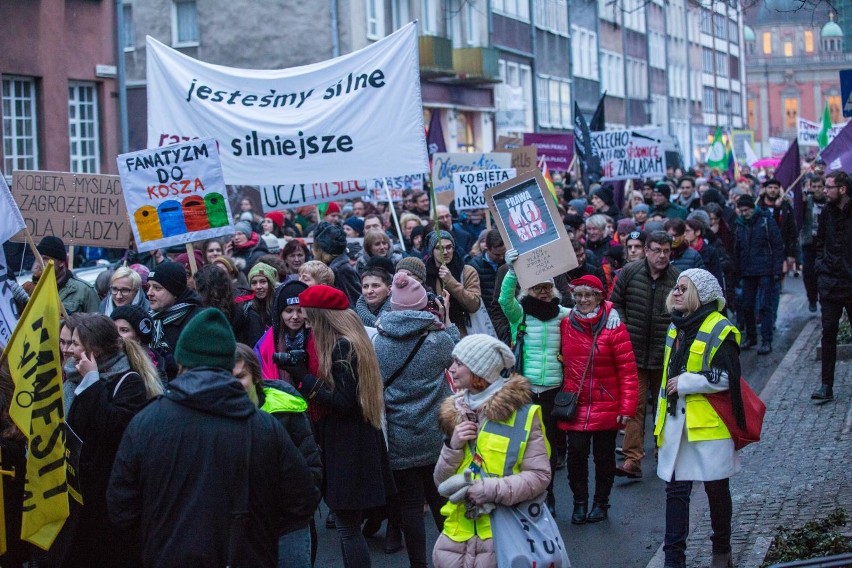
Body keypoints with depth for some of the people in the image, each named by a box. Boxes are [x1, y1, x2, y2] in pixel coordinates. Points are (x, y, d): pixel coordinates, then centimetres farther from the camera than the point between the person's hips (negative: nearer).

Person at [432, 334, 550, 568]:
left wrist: (492, 489, -21)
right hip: (457, 535, 4)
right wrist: (453, 446, -8)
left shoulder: (523, 414, -6)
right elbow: (441, 483, 8)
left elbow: (539, 476, -11)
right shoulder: (455, 412, 8)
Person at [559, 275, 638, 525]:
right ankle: (580, 503, 14)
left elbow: (628, 370, -8)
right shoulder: (565, 325, 2)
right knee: (576, 453, -2)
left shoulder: (614, 328, -9)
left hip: (606, 406, -2)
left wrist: (627, 407, -11)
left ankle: (601, 503, 24)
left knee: (604, 455, 8)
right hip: (575, 405, 2)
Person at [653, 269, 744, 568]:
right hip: (677, 422, 6)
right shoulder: (677, 327, 13)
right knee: (675, 490, 3)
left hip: (709, 424, -6)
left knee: (716, 489, 8)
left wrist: (686, 383, -16)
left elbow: (726, 378, -17)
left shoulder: (720, 331, -11)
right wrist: (660, 419, 19)